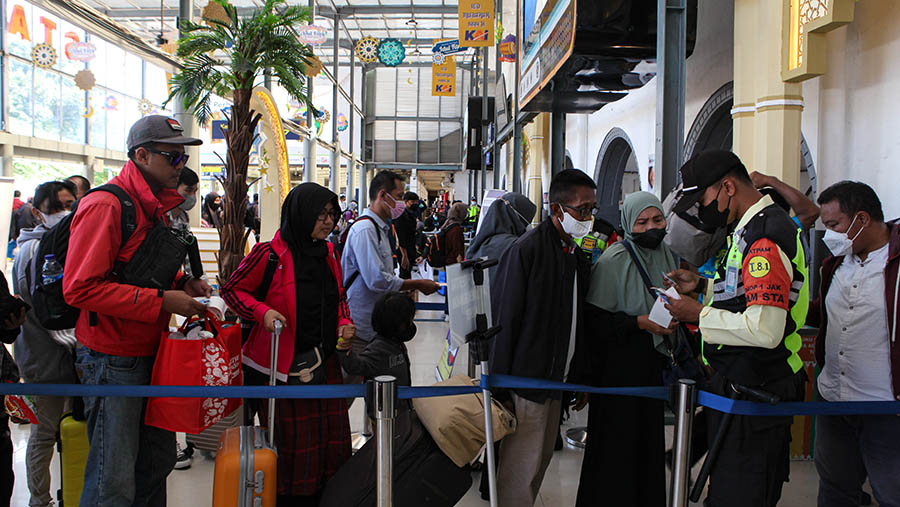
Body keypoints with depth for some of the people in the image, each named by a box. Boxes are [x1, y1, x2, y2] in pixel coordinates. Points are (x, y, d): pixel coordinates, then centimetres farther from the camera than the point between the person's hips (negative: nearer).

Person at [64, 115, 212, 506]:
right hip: (112, 361, -9)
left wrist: (181, 284, 5)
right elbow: (80, 288, -22)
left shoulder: (154, 206, 14)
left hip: (150, 354, 9)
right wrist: (162, 300, -23)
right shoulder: (105, 205, -16)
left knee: (158, 462, 16)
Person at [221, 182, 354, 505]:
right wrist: (262, 311, -18)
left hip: (324, 362, 6)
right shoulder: (270, 253, -12)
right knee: (291, 446, 1)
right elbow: (232, 289, -3)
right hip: (281, 367, -6)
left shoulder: (329, 252, 9)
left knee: (331, 439, 9)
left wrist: (343, 323, 5)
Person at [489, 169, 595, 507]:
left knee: (541, 460, 17)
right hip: (526, 380, -8)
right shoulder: (525, 250, -14)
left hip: (556, 380, 8)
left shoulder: (576, 256, 10)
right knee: (521, 469, -1)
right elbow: (504, 321, -15)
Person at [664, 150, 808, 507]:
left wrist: (699, 314, -17)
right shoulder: (752, 228, 12)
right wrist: (703, 286, 9)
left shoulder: (764, 236, -22)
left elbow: (765, 329, -29)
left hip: (754, 394, -11)